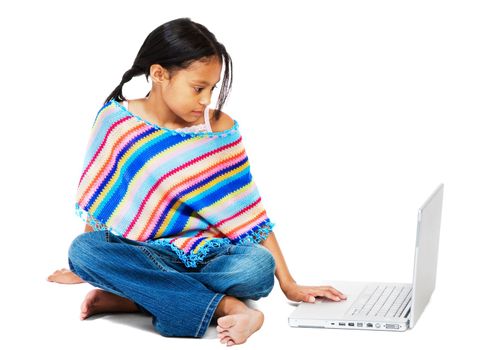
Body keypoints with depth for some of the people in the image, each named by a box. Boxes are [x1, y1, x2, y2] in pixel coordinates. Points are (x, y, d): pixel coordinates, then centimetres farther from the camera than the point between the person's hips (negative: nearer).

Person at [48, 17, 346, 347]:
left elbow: (250, 213, -1)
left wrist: (289, 284, -5)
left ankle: (127, 297, -25)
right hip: (144, 254, 0)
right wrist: (84, 268, 12)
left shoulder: (219, 126, -2)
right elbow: (100, 202, 8)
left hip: (209, 254, 0)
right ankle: (225, 305, -34)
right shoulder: (117, 121, -3)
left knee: (258, 266, -32)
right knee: (84, 249, -32)